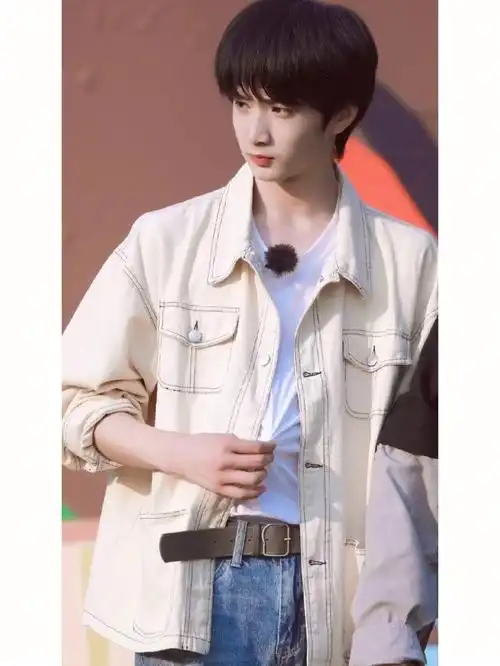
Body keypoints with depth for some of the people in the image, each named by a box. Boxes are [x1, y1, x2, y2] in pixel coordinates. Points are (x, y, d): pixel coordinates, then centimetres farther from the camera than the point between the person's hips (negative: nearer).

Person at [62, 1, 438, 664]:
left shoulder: (409, 262, 1)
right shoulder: (166, 243, 3)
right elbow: (79, 403, 7)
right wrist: (181, 452, -11)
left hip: (339, 600, 0)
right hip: (193, 587, 0)